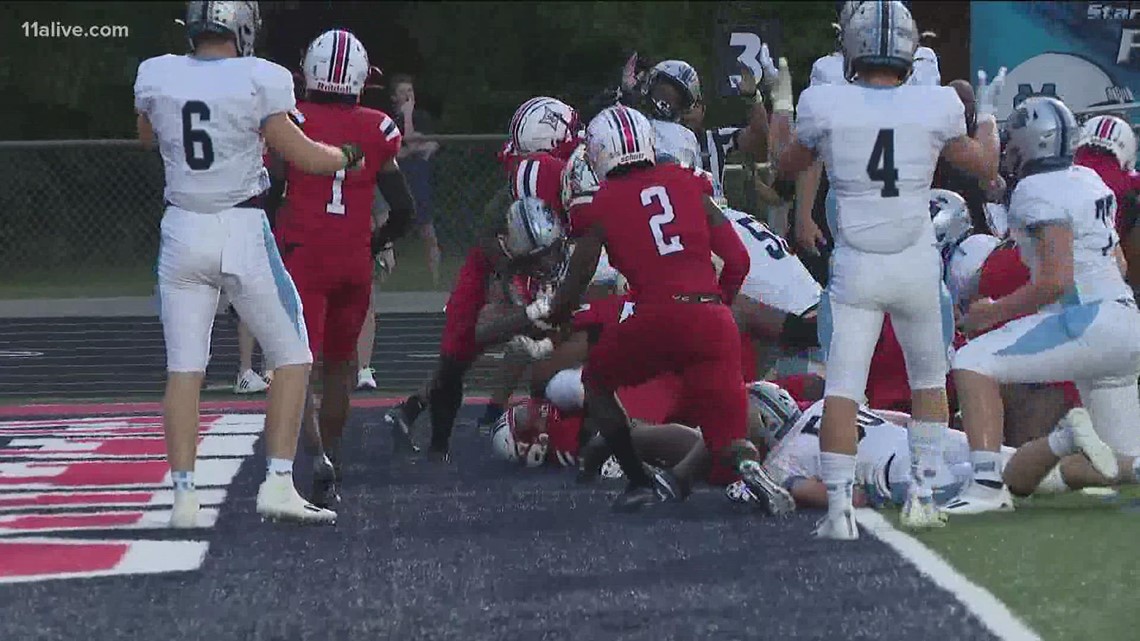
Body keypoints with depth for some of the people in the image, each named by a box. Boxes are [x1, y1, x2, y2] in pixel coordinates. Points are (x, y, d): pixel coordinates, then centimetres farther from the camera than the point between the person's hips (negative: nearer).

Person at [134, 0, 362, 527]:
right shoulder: (259, 82, -12)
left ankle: (183, 494, 2)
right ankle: (278, 483, 1)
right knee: (291, 358, 9)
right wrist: (347, 156, 14)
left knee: (183, 369, 7)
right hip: (243, 232, -3)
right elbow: (301, 155, -4)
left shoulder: (156, 78, 0)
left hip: (183, 231, 3)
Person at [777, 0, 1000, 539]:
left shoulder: (825, 106, -8)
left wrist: (783, 105, 29)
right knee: (929, 378, 21)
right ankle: (921, 494, 20)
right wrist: (988, 115, 33)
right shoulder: (936, 108, -6)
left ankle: (839, 505, -10)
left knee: (842, 388, -1)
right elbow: (985, 165, 13)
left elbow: (789, 166, 12)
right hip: (917, 266, 1)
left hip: (855, 269, -1)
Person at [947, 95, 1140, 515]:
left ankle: (987, 483, -26)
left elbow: (1057, 280, -19)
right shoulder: (1088, 182, 17)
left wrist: (993, 313, -10)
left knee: (974, 363, -14)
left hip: (1088, 321, -9)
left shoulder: (1038, 192, -10)